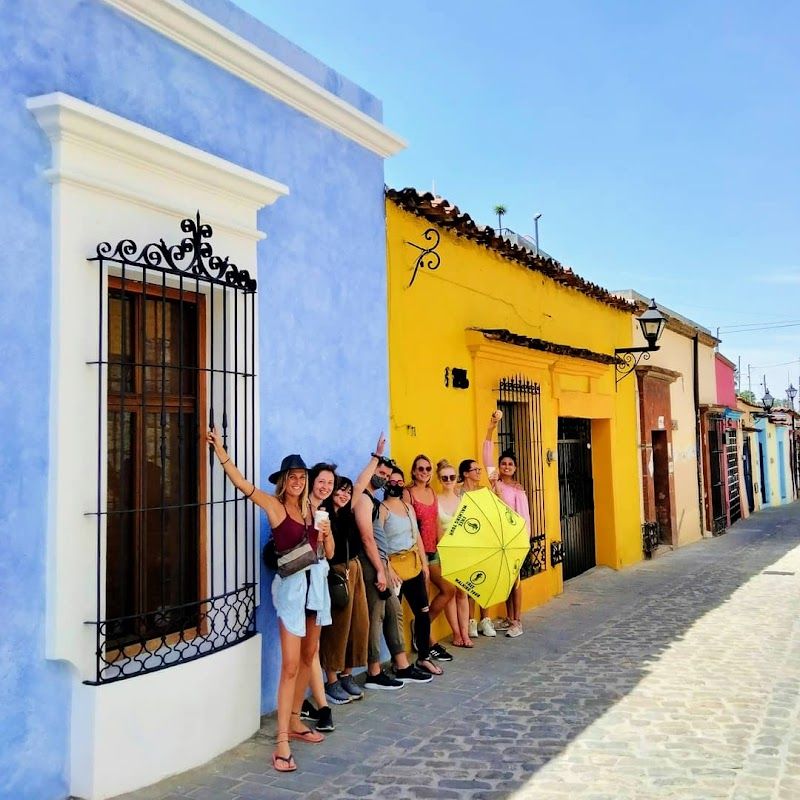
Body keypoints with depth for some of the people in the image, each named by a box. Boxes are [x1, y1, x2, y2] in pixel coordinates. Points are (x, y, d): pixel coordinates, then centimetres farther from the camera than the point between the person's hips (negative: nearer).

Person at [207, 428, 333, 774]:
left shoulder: (311, 510, 10)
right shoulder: (274, 505, -5)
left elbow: (329, 553, 13)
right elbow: (241, 483, -18)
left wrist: (327, 534, -6)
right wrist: (220, 451, -27)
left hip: (317, 581, 7)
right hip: (292, 584, -6)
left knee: (308, 657, 15)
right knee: (290, 665, -11)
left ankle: (294, 722, 29)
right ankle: (282, 743, -8)